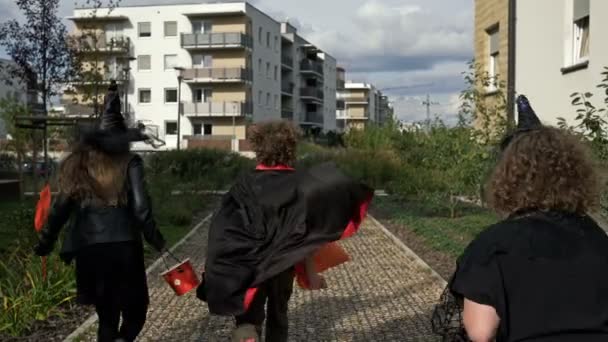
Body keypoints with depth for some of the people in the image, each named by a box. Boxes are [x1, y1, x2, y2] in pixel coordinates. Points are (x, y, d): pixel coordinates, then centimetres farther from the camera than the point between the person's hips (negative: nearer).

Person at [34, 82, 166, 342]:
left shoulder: (76, 164, 9)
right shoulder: (129, 163, -1)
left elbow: (60, 209, 7)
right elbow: (140, 208, -8)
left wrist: (46, 243, 16)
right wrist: (155, 239, 3)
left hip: (88, 249, 4)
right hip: (123, 246, -4)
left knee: (106, 314, 17)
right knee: (135, 308, 10)